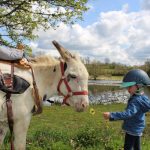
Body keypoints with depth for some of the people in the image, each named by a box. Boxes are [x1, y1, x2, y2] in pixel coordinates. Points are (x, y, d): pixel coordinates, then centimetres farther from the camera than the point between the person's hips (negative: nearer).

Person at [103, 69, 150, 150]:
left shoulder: (137, 100, -28)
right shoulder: (141, 97, 3)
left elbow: (128, 113, -41)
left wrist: (111, 115, -48)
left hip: (132, 130, -10)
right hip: (137, 129, 10)